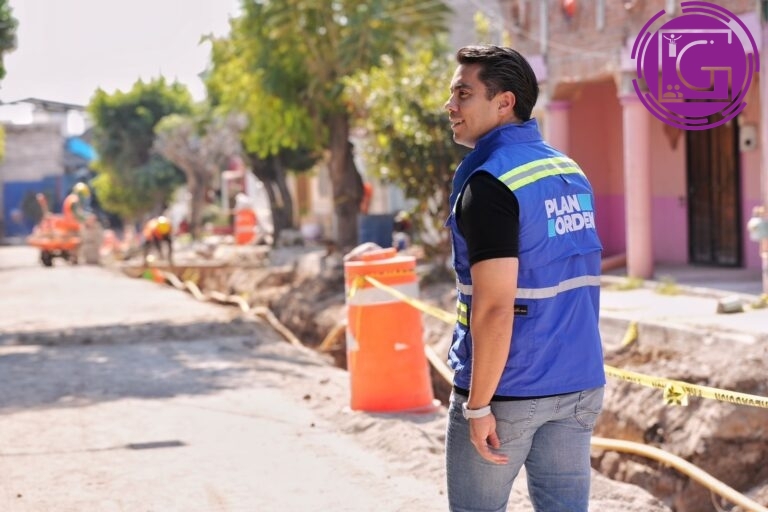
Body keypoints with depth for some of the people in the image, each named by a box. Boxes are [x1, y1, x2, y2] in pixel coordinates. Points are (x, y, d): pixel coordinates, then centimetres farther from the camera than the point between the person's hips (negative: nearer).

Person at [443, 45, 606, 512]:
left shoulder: (490, 182, -15)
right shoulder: (571, 172, 9)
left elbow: (495, 308, -21)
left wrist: (479, 405, -17)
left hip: (509, 390, -7)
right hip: (579, 386, 7)